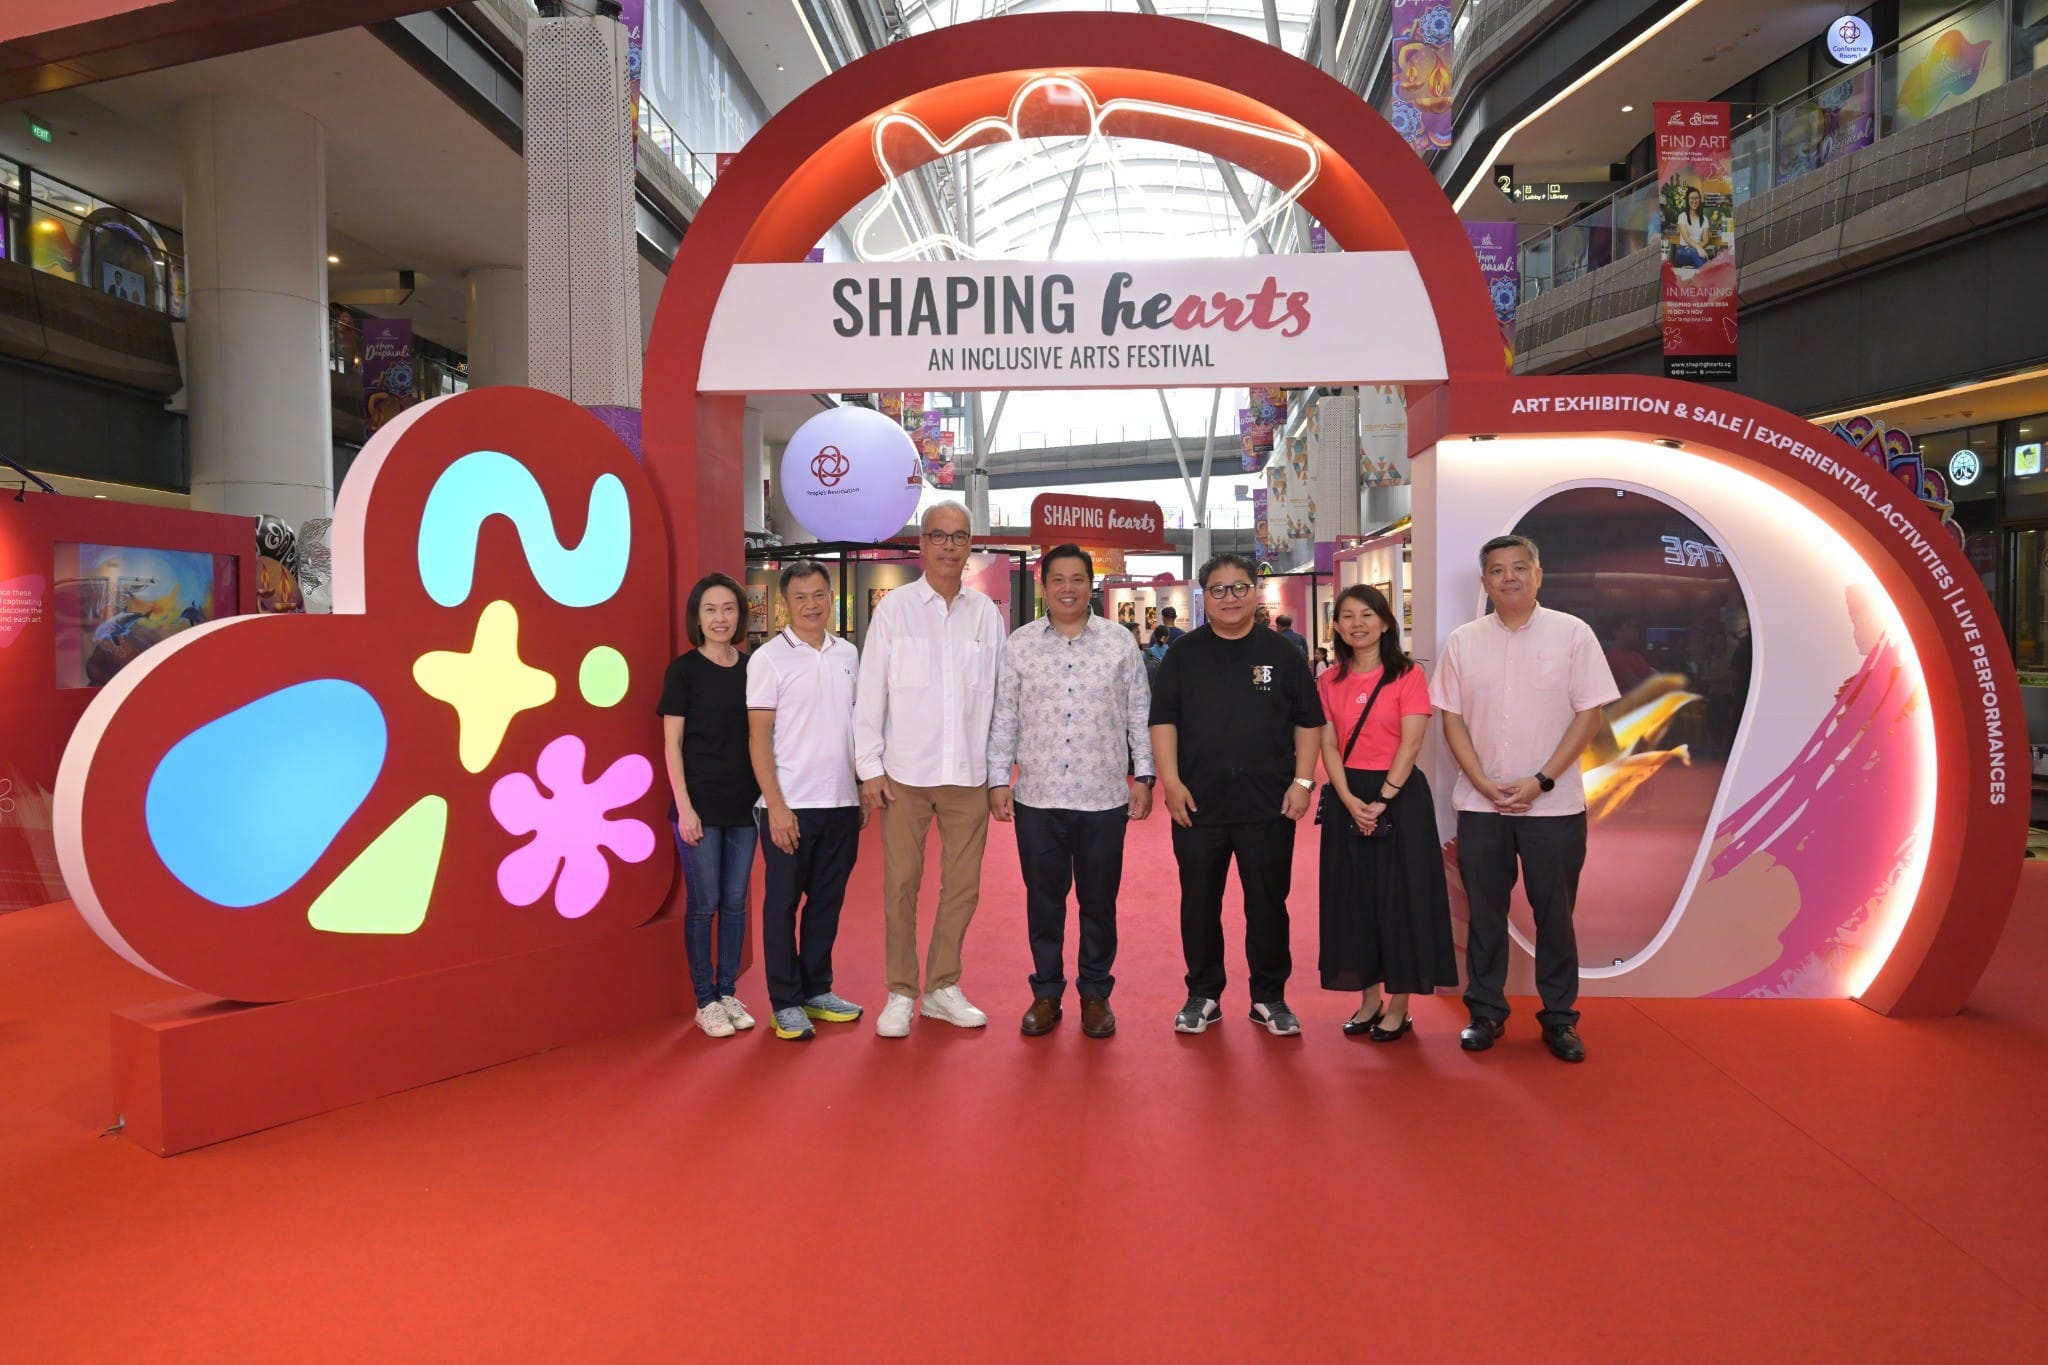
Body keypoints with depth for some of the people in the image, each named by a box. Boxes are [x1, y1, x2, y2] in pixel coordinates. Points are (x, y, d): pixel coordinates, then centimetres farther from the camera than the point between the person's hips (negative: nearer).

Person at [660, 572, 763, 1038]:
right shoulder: (684, 670, -5)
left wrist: (766, 796, 7)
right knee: (704, 902, 2)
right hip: (700, 803, -4)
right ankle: (705, 1002, 14)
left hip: (744, 804, 4)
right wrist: (685, 807, -11)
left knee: (735, 900, 9)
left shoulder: (751, 668, 6)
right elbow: (672, 745, -6)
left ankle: (728, 994, 21)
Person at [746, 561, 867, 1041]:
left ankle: (818, 990, 26)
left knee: (827, 901, 13)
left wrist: (864, 790, 10)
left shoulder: (848, 654, 8)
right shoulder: (769, 659, -6)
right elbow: (759, 738, -8)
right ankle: (786, 1002, 16)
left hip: (841, 803, 5)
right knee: (783, 904, 5)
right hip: (790, 805, -5)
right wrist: (776, 805, -14)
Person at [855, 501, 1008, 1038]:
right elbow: (871, 693, -1)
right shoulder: (894, 609, -1)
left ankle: (943, 987, 24)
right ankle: (901, 993, 16)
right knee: (901, 883, 3)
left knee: (962, 884, 9)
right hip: (905, 772, -2)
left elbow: (999, 693, 7)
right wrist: (870, 767, -5)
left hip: (969, 773, 2)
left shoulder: (986, 613, 5)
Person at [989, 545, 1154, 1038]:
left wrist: (1143, 776, 1)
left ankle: (1096, 992, 24)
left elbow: (1138, 714, 5)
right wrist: (998, 780, 1)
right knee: (1043, 897, 9)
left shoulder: (1120, 643, 2)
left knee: (1099, 899, 9)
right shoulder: (1019, 644, 3)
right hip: (1037, 795, 1)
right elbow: (1004, 717, 5)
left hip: (1105, 795, 0)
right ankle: (1046, 992, 24)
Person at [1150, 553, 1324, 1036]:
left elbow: (1308, 722, 6)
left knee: (1268, 903, 7)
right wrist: (1171, 782, -7)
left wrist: (1302, 781, -2)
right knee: (1199, 903, 8)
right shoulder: (1183, 654, 6)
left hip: (1269, 805, 0)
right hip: (1198, 805, 1)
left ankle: (1270, 997, 20)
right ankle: (1203, 995, 22)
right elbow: (1163, 721, 2)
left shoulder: (1282, 653, 5)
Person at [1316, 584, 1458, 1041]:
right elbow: (1329, 745, 1)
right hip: (1347, 800, 4)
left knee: (1400, 897, 1)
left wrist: (1382, 799, -18)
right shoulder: (1330, 681, 7)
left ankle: (1399, 1006, 12)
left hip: (1399, 795, -4)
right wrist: (1349, 800, -12)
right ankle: (1369, 998, 20)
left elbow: (1410, 743, -11)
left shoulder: (1408, 675, -4)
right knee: (1354, 897, 8)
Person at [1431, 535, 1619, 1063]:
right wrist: (1484, 783, -8)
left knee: (1555, 913, 6)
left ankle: (1559, 1017, 19)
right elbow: (1452, 719, 3)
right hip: (1480, 803, 2)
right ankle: (1485, 1012, 20)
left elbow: (1589, 715, -4)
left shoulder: (1572, 633, -1)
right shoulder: (1463, 641, 4)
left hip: (1553, 803, -1)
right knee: (1484, 911, 8)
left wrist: (1541, 781, -12)